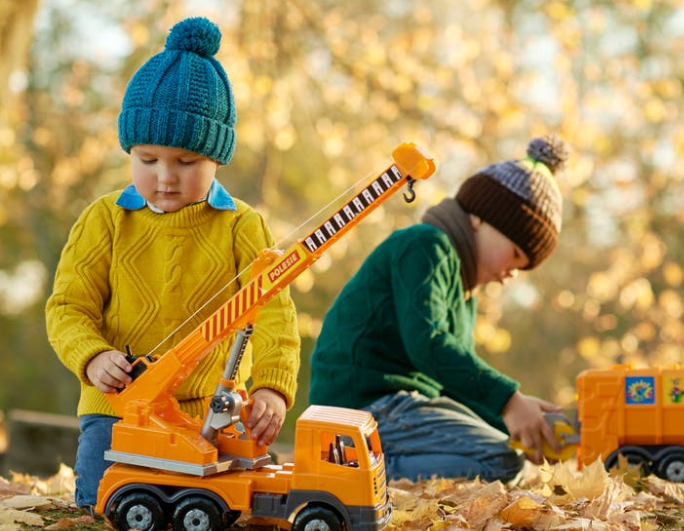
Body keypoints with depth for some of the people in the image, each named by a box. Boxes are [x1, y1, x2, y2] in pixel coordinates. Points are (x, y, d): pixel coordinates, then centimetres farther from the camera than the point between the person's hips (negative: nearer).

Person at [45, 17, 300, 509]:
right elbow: (68, 306, 1)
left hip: (212, 412, 0)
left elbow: (273, 312, -9)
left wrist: (273, 387, -25)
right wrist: (92, 357, -21)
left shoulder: (243, 227, -1)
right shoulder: (104, 222, 1)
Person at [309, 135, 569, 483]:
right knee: (503, 461, -21)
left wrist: (514, 423, 1)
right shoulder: (425, 246, -7)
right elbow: (427, 344, -22)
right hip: (365, 404, -10)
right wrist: (508, 400, -26)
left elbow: (457, 382, 19)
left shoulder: (465, 292, 24)